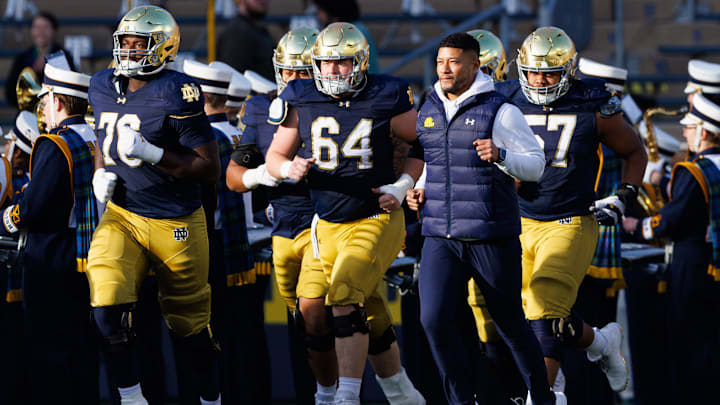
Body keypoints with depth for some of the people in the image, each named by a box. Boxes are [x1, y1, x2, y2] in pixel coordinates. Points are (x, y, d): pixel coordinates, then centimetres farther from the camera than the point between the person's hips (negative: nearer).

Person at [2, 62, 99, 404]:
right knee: (83, 347, 14)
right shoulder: (99, 141, 6)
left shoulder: (54, 145, -17)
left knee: (49, 350, -2)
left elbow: (35, 205, -22)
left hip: (52, 261, -8)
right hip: (93, 258, 8)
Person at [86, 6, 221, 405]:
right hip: (122, 215, 4)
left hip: (175, 222, -4)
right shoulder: (103, 87, 4)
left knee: (189, 323, 9)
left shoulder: (176, 95, -16)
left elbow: (210, 169, -15)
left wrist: (152, 154, -24)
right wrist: (101, 174, 2)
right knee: (107, 303, -19)